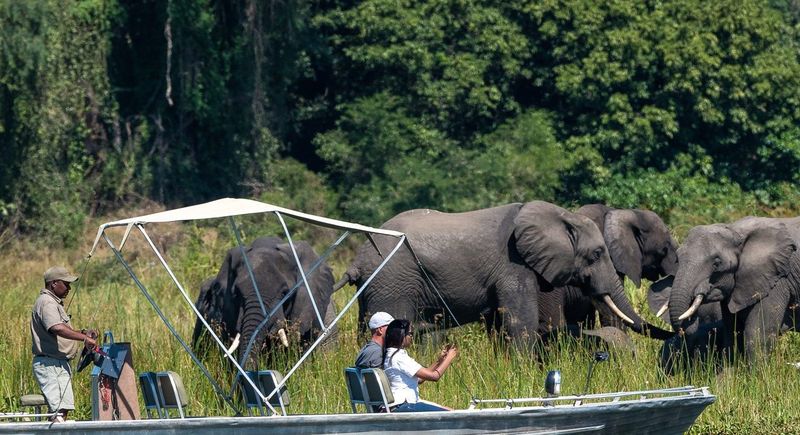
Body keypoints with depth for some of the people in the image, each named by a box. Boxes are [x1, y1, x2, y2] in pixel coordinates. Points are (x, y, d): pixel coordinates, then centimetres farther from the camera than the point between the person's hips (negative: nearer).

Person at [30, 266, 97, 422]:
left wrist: (81, 333, 16)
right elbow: (57, 328, -31)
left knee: (64, 408, 11)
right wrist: (84, 338, -32)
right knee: (59, 409, -20)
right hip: (50, 364, -11)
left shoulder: (54, 302, 21)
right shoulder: (46, 302, -14)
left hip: (60, 364, 11)